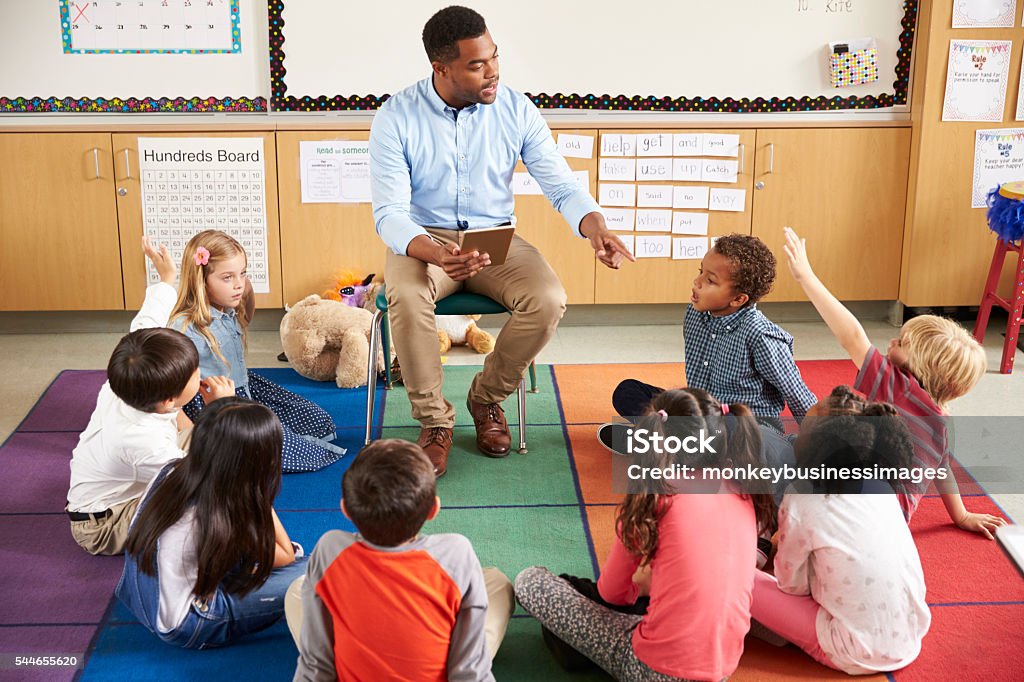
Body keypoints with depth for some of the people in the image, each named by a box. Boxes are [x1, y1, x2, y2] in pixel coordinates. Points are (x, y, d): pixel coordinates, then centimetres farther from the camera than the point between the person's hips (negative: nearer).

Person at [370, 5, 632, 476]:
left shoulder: (516, 110, -5)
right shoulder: (396, 118, -12)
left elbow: (561, 185, -4)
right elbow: (389, 213, -15)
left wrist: (594, 227, -27)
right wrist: (435, 253, -37)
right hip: (423, 240, -2)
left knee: (549, 300, -26)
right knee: (406, 298, -35)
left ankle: (487, 399, 1)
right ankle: (434, 421, -13)